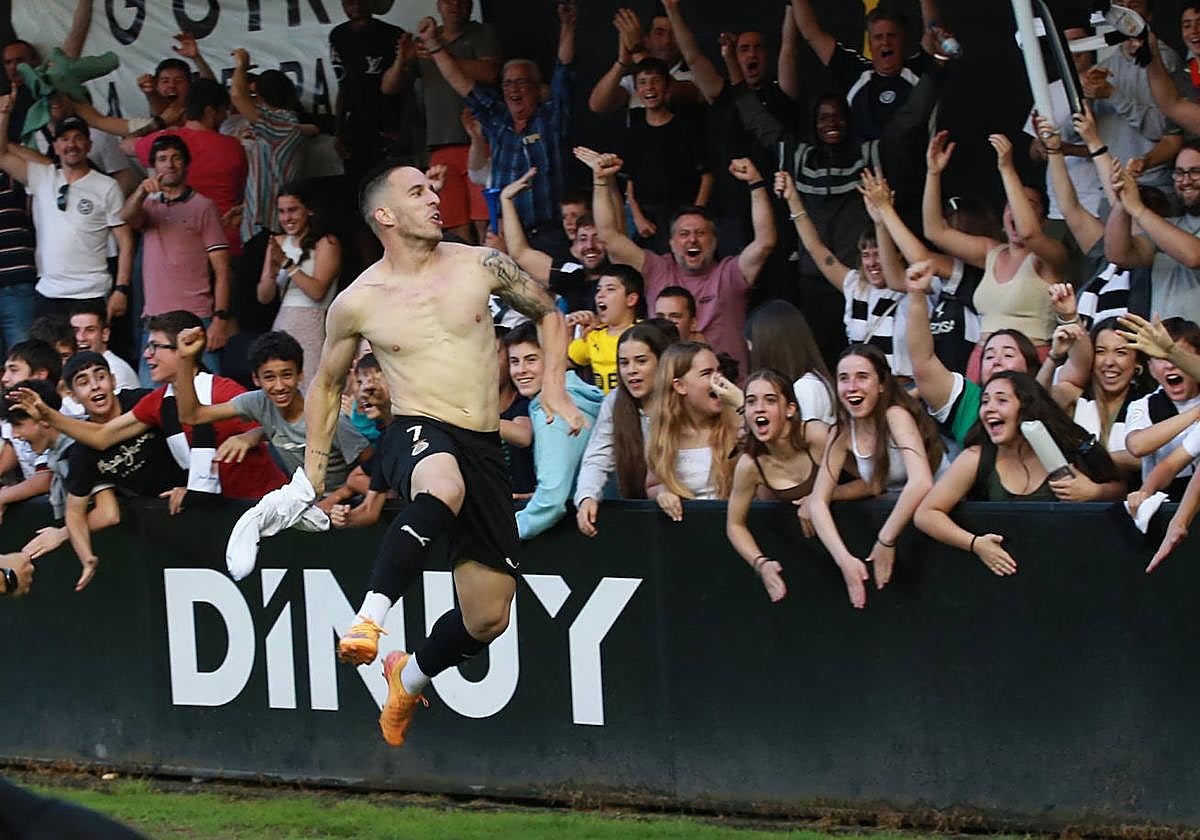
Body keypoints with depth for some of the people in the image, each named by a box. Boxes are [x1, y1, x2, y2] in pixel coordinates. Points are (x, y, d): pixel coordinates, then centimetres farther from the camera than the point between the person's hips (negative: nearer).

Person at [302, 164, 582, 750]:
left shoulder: (479, 266, 4)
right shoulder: (357, 302, 1)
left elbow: (548, 314, 20)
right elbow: (326, 382, 18)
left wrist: (553, 389, 6)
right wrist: (313, 471, 14)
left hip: (484, 448, 3)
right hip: (417, 434, -3)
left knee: (488, 617, 4)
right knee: (442, 487, -44)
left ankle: (410, 678, 34)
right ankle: (370, 617, -43)